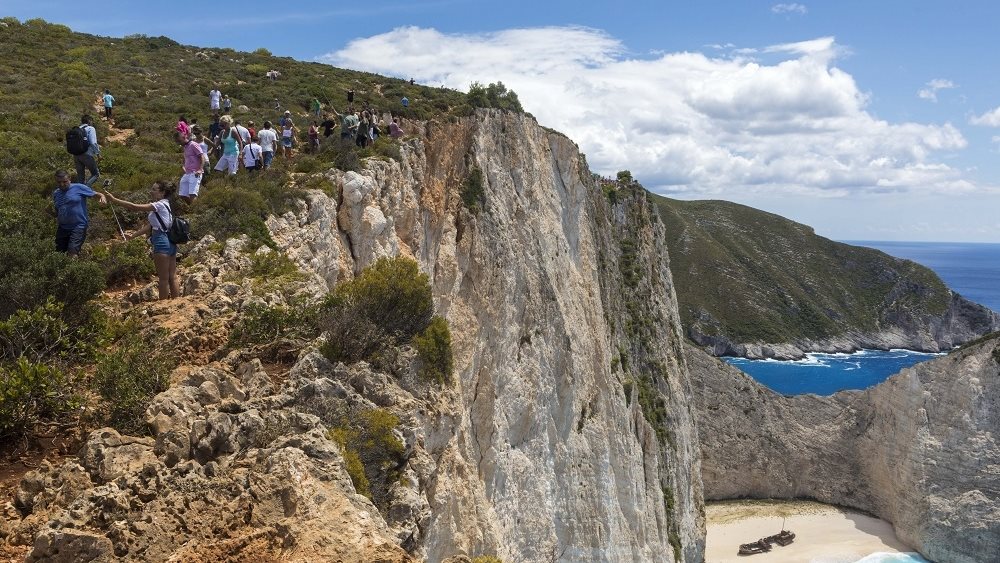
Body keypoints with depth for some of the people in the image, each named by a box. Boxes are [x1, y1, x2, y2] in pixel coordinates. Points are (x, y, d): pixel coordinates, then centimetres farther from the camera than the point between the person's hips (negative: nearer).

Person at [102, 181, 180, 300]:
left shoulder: (160, 205, -11)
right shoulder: (162, 206, 18)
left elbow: (135, 207, -18)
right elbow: (150, 226, 14)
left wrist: (114, 200, -13)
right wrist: (133, 235, 9)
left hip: (161, 242, -10)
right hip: (170, 243, 10)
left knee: (163, 279, -2)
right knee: (172, 277, 10)